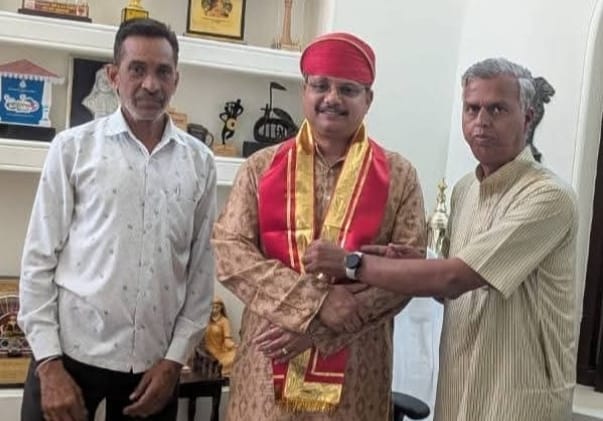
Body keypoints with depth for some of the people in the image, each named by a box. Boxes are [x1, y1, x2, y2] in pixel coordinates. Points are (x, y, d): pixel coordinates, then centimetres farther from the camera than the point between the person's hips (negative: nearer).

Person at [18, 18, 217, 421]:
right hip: (72, 351, -1)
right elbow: (39, 258, -2)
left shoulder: (199, 161, 2)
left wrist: (175, 358, 0)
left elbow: (203, 268, 5)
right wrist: (49, 362, -7)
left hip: (154, 360, 2)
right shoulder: (74, 147, -2)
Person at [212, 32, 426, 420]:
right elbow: (229, 251, -5)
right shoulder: (262, 167, 4)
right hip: (267, 364, 1)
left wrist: (320, 329, -13)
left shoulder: (398, 176, 2)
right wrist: (315, 302, -17)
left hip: (355, 371, 0)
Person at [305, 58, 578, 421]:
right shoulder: (464, 190, 7)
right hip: (459, 388, 7)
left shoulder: (549, 197, -19)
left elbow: (453, 278, -25)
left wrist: (351, 263, -20)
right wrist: (404, 266, -7)